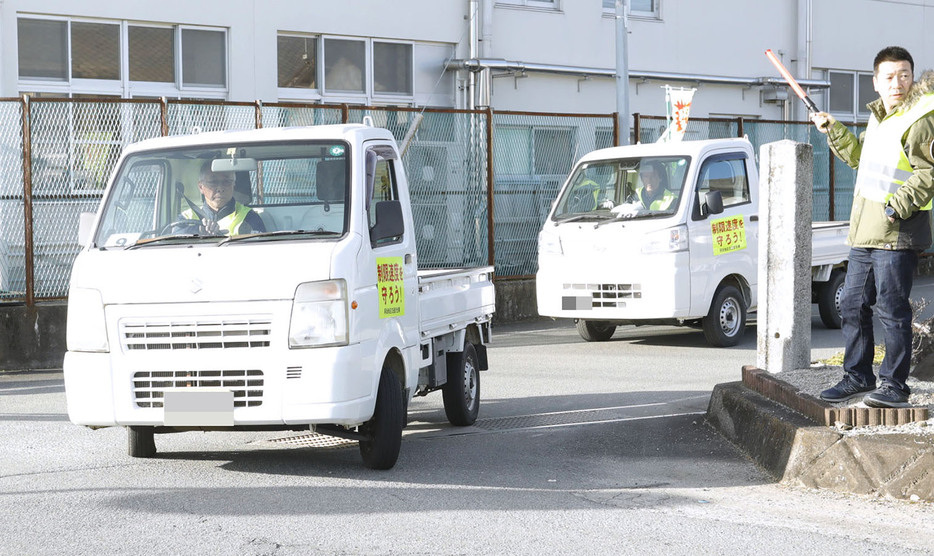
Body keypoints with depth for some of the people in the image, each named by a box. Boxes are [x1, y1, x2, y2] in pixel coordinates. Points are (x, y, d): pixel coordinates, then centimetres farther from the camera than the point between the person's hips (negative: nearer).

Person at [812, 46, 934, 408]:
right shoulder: (878, 117, 17)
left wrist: (901, 204, -27)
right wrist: (833, 131, 26)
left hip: (897, 235, -9)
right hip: (864, 234, 9)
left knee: (892, 311, -5)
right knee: (853, 307, 13)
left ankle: (894, 385, 2)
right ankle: (858, 376, 24)